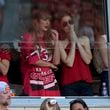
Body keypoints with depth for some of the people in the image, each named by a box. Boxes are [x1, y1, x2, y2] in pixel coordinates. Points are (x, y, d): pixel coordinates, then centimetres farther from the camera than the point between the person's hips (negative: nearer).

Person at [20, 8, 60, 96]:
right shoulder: (28, 37, 1)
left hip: (49, 81, 5)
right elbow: (33, 60, -9)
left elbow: (56, 61, 7)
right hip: (35, 81, -5)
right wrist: (50, 65, 5)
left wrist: (56, 41, 4)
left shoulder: (49, 38, 16)